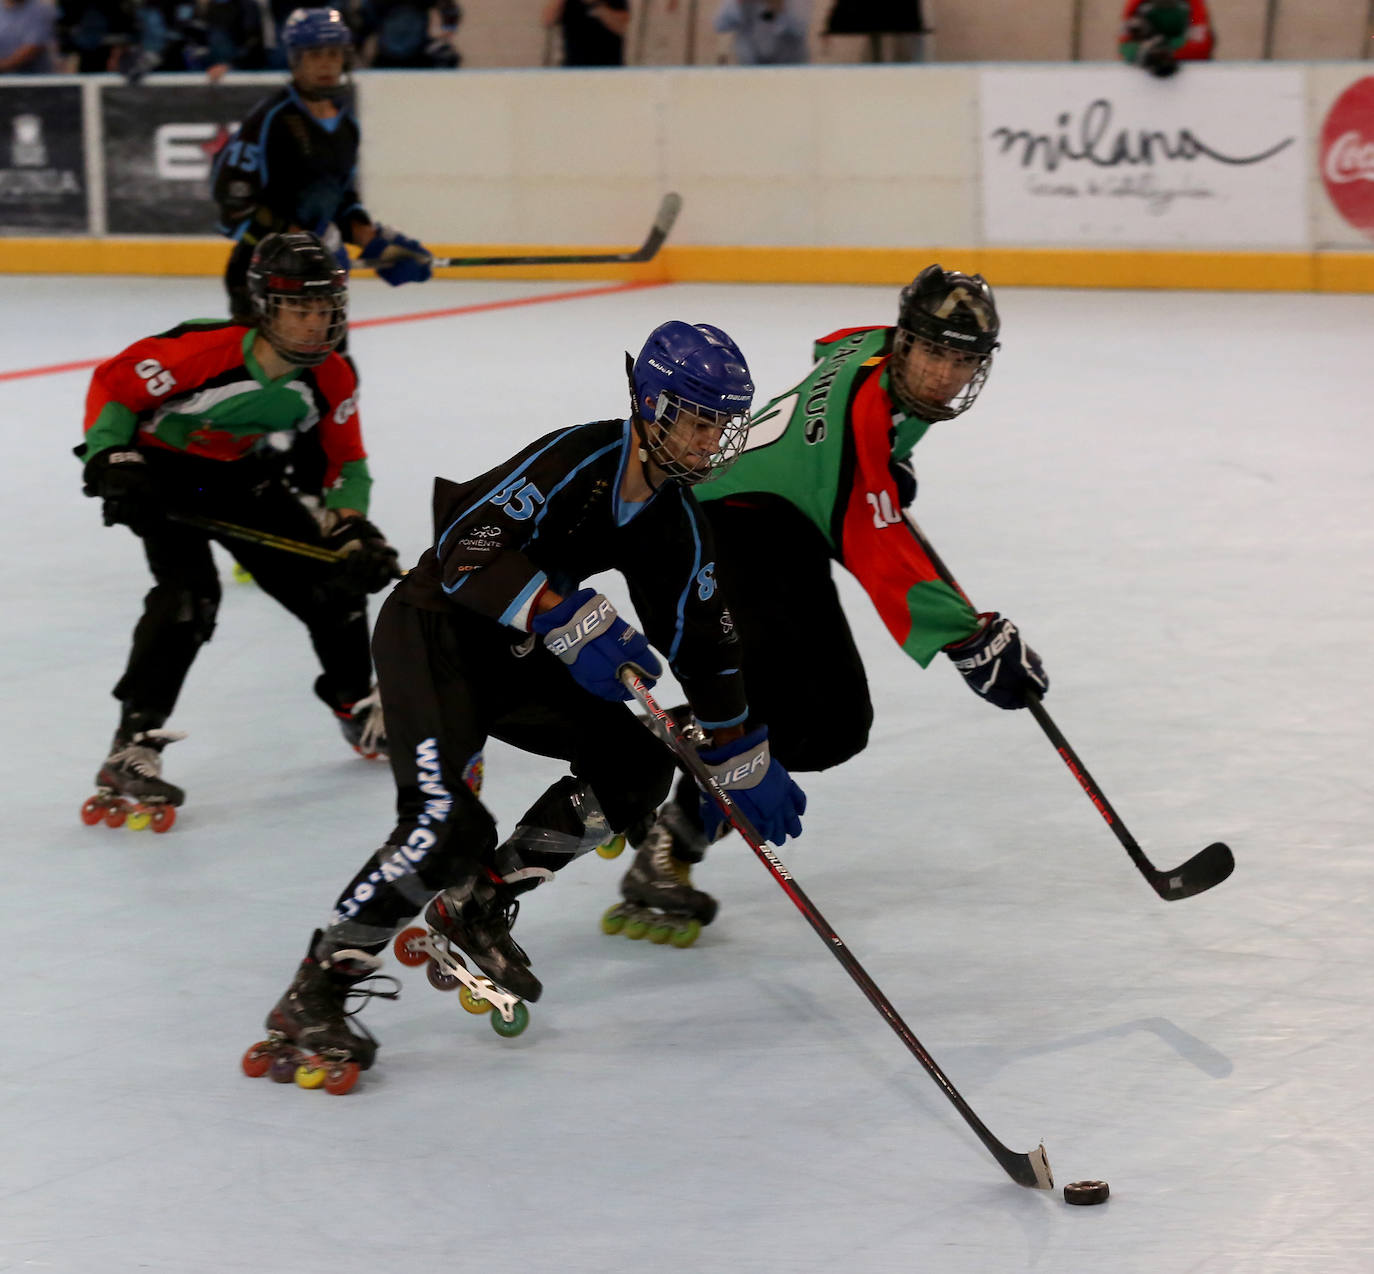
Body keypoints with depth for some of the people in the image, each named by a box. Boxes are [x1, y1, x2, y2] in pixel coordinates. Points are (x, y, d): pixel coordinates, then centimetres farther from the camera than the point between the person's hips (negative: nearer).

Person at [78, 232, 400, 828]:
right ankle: (131, 750, -26)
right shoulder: (203, 351, -33)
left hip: (241, 475, 6)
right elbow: (112, 383, -20)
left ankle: (358, 709, 30)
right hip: (164, 471, -6)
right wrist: (112, 462, -28)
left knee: (332, 577, 3)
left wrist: (352, 527, -17)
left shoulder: (331, 378, -15)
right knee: (190, 592, -27)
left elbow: (346, 463, -2)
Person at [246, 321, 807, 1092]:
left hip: (511, 653, 9)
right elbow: (468, 551, -32)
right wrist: (574, 623, -38)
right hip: (430, 630, -9)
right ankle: (313, 1000, -17)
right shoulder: (575, 461, -23)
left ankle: (476, 906, 14)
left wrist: (749, 766, 14)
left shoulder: (675, 525, 2)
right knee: (448, 824, -25)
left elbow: (703, 645, 12)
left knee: (638, 766, 3)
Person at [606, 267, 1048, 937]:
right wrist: (971, 639, -39)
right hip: (728, 525, -10)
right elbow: (878, 553, -36)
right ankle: (661, 865, -19)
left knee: (839, 723, 6)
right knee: (775, 707, -26)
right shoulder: (865, 410, -30)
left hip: (790, 538, 10)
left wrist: (888, 459, 25)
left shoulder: (877, 348, -2)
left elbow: (832, 347, 25)